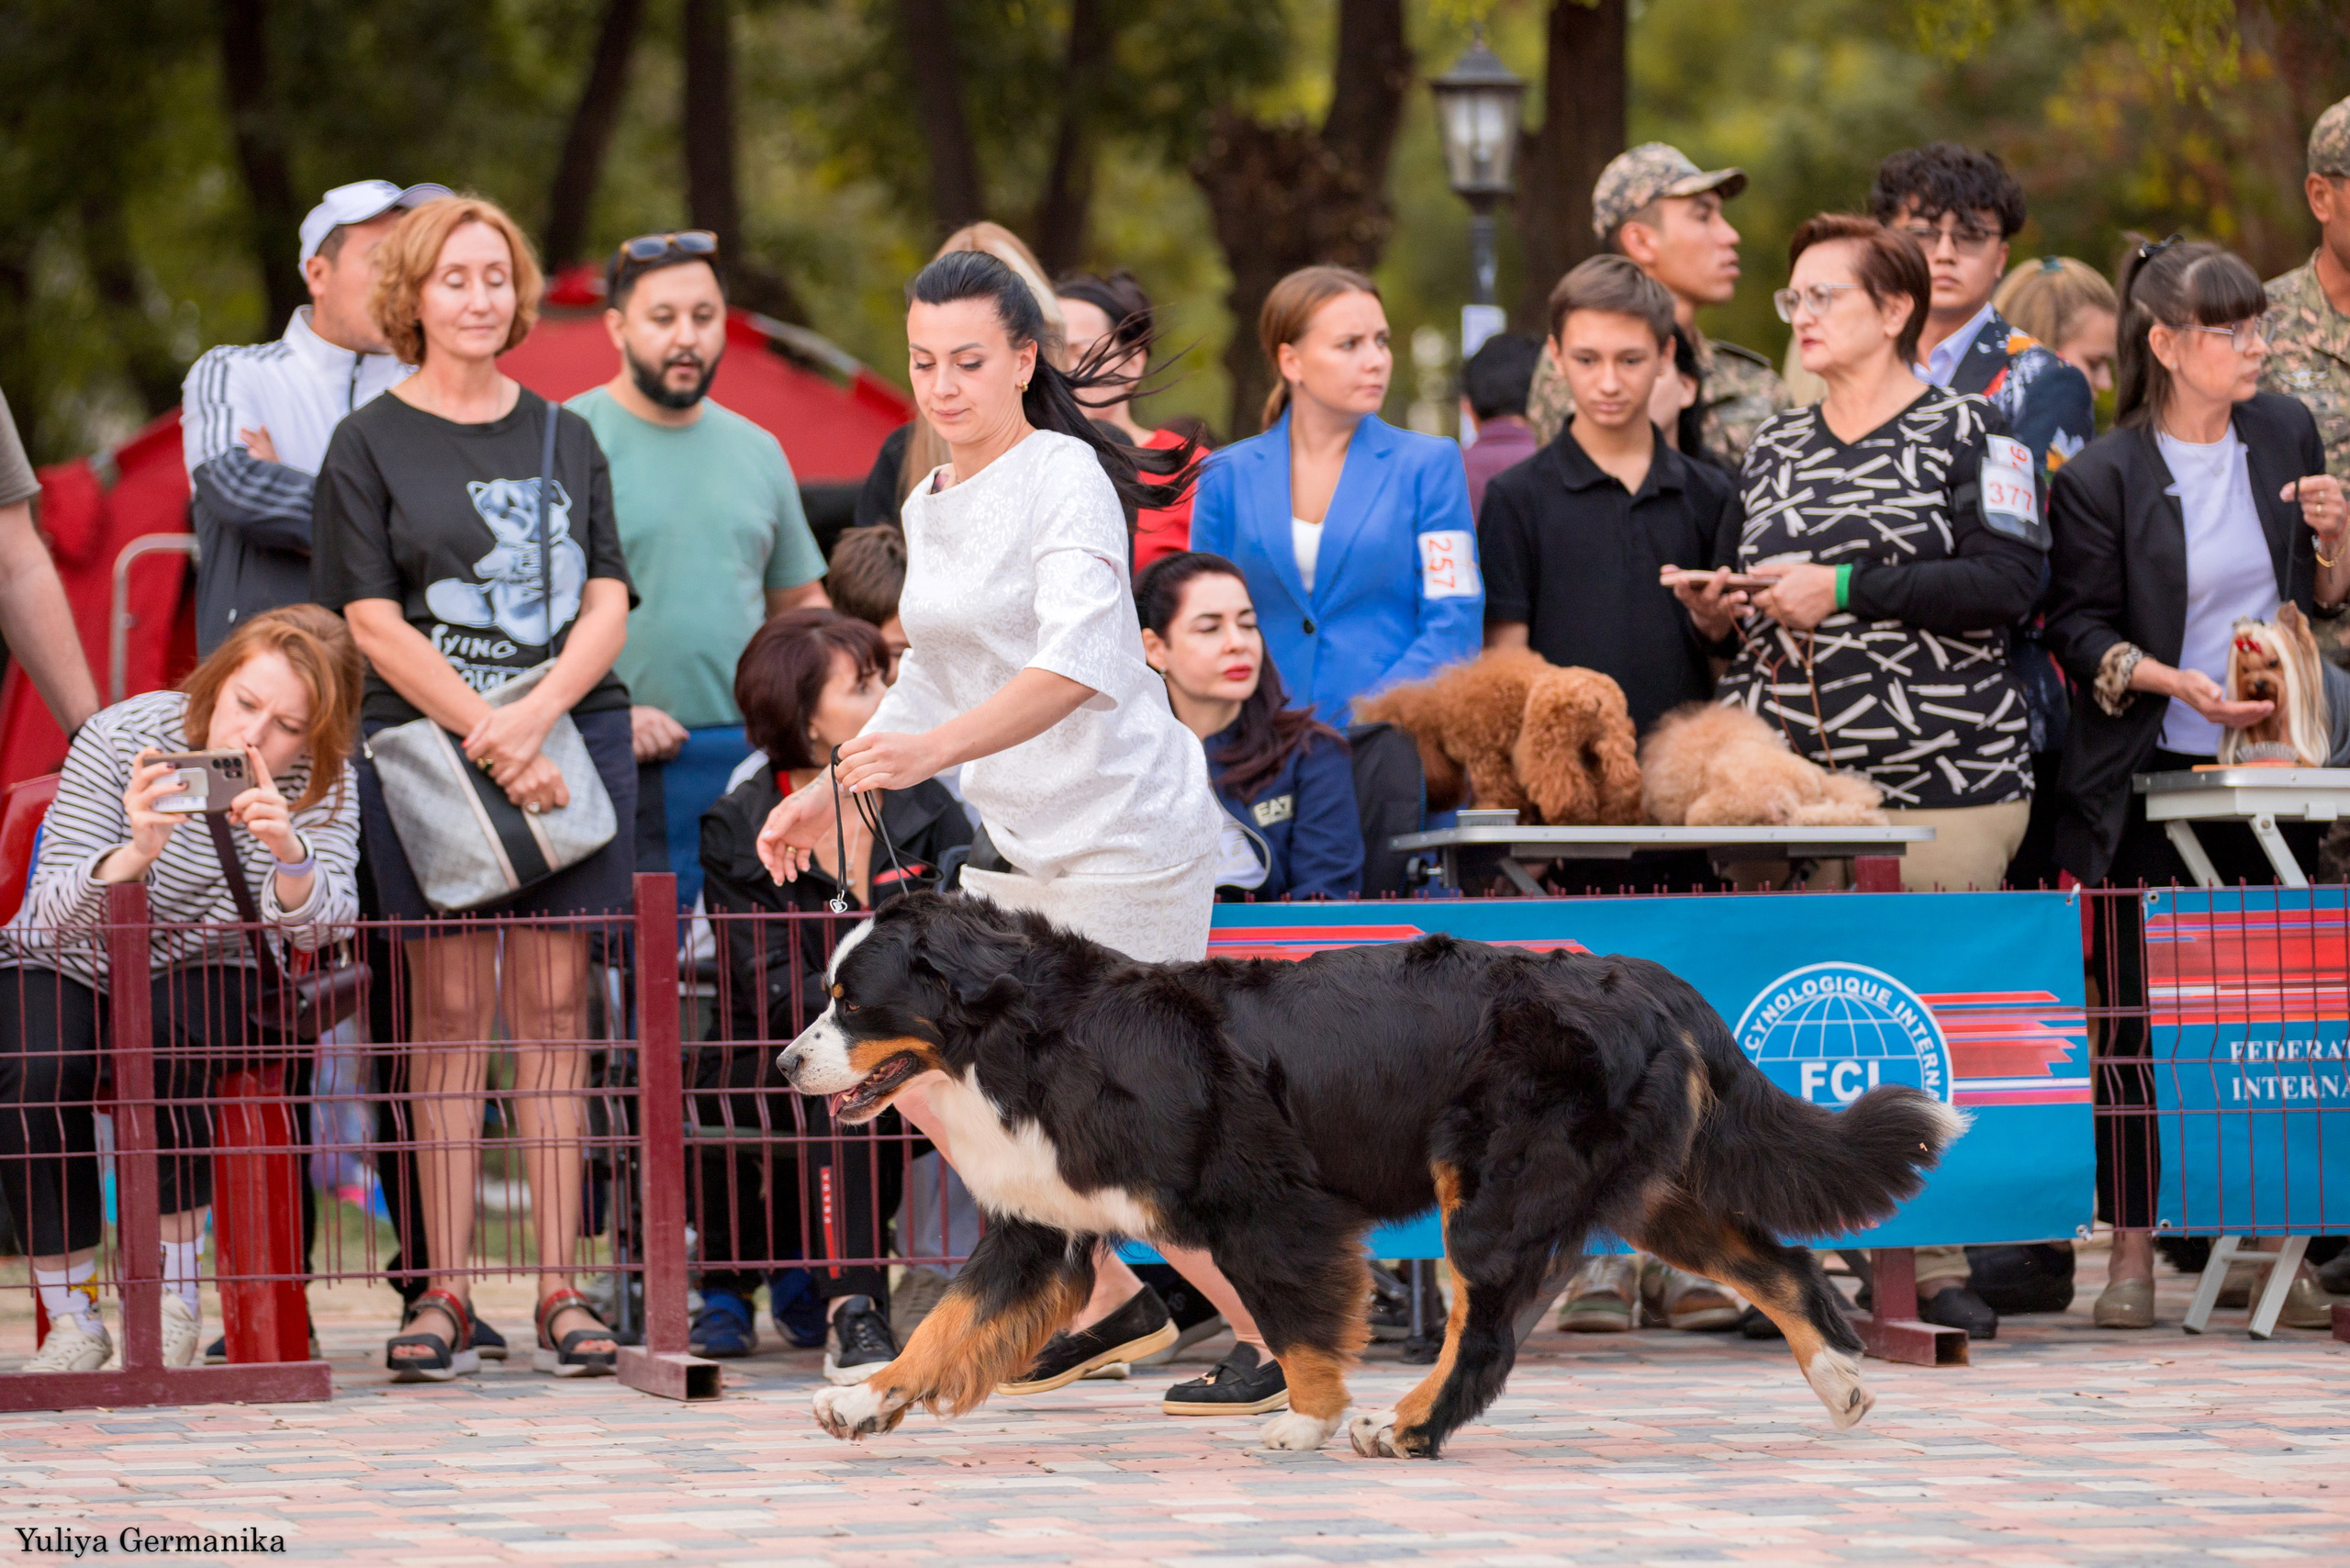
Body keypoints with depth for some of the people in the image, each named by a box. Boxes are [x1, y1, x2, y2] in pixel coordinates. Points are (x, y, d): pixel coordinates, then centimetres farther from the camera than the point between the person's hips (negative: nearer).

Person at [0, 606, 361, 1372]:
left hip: (200, 975, 1)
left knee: (161, 1035, -34)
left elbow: (315, 927, -29)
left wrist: (289, 855, -51)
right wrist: (135, 855, -50)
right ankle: (71, 1317, -18)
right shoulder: (120, 740, -21)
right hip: (63, 970, -1)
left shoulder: (320, 783, -14)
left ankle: (174, 1295, -22)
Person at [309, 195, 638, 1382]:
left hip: (573, 738, 2)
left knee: (554, 1011, 0)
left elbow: (607, 606, 7)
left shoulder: (567, 438, 14)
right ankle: (443, 1294, -4)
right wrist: (489, 737, -13)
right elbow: (373, 623, -3)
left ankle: (559, 1293, -1)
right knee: (449, 1015, -5)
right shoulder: (369, 444, 4)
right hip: (426, 746, -2)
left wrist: (534, 716, -11)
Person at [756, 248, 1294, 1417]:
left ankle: (1273, 1334, 6)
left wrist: (934, 749, -40)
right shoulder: (929, 508, 10)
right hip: (1017, 843, 8)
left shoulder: (1065, 479, -14)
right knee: (928, 1079, 2)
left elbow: (1076, 664, -29)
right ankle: (1107, 1300, 17)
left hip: (1127, 836, -8)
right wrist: (828, 791, 15)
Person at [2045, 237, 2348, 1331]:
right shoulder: (2102, 477, -6)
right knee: (2135, 1015, -1)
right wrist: (2176, 682, -18)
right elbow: (2080, 632, -4)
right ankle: (2133, 1249, 7)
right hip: (2146, 778, -3)